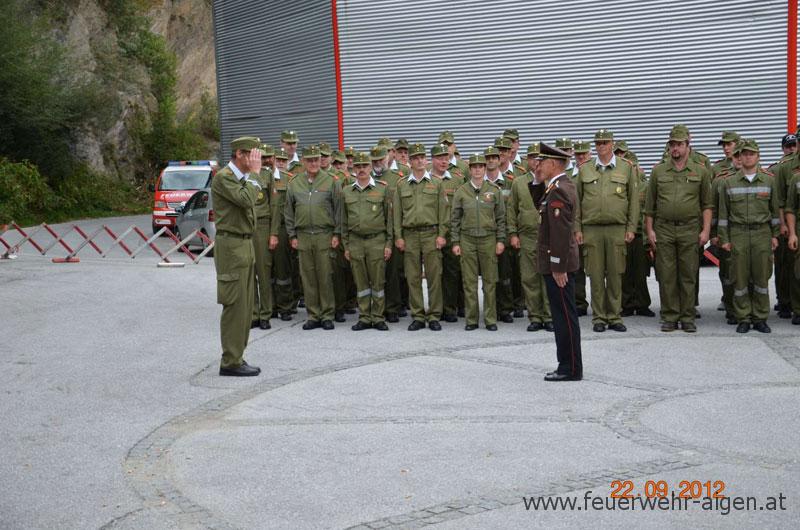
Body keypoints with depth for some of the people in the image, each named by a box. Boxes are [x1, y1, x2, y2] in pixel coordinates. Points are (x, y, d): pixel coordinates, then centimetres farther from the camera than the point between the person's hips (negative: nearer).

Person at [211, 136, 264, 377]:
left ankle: (236, 358, 17)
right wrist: (254, 173, -16)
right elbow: (246, 200, -26)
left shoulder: (243, 178, 17)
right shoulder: (223, 177, -13)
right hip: (231, 246, -10)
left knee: (245, 305, 10)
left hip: (245, 244, 10)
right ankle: (230, 362, -2)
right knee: (235, 305, -8)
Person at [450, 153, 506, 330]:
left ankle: (490, 319, 9)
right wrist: (455, 242, 0)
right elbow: (455, 219, 6)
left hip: (488, 239, 0)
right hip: (467, 240, 0)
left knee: (489, 281, 2)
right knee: (469, 282, 2)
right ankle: (471, 319, 9)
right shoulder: (461, 191, 4)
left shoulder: (494, 190, 4)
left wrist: (500, 240, 0)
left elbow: (501, 218, 6)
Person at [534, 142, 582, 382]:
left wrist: (558, 268, -23)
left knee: (565, 316, -4)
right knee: (563, 316, 13)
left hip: (558, 264, -10)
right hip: (556, 263, 10)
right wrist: (538, 182, 11)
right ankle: (568, 365, 20)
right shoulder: (560, 186, 13)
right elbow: (540, 205, 25)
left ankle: (571, 369, 3)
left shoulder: (559, 191, -19)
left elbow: (561, 232, -23)